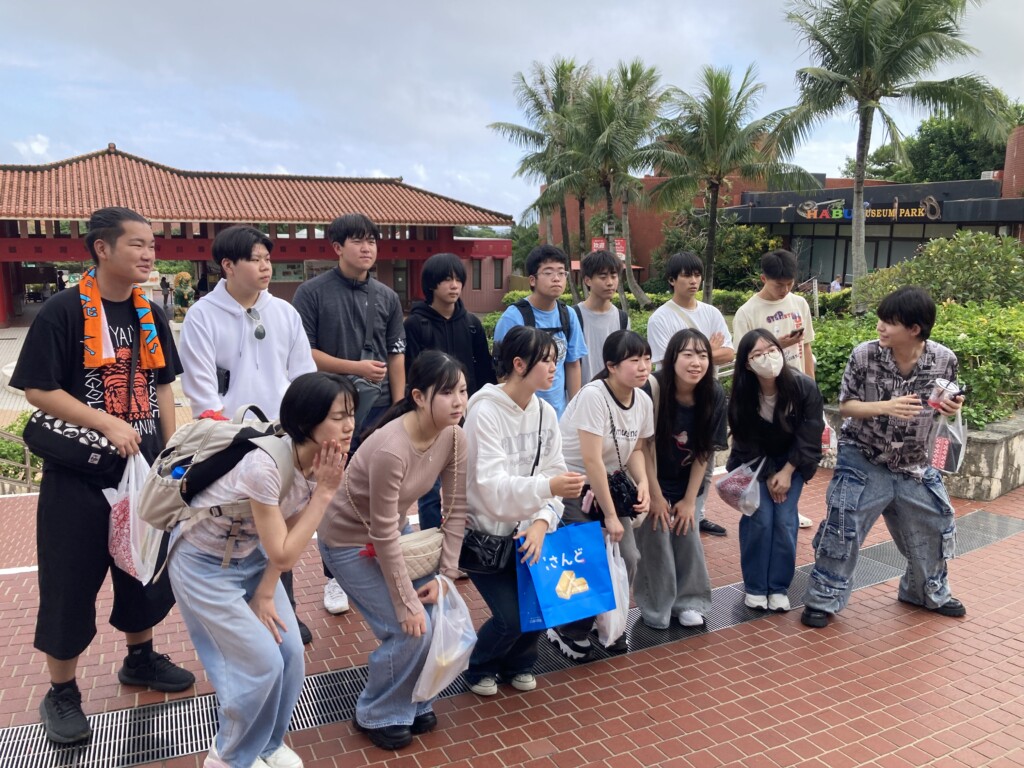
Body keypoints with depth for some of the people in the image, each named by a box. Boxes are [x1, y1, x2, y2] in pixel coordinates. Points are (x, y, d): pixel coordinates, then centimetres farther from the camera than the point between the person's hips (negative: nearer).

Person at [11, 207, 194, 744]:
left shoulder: (150, 314, 6)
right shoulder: (63, 311, -13)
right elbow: (38, 390, -14)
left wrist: (172, 452, 5)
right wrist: (109, 424, -21)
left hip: (144, 468, 6)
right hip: (80, 472, -6)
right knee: (71, 581, 6)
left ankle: (140, 658, 38)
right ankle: (61, 692, 24)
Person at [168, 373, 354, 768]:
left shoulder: (320, 460, -13)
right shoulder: (264, 466, -36)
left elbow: (288, 539, -1)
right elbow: (283, 555, -28)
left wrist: (265, 594, -5)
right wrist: (324, 492, -29)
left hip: (251, 556, 7)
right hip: (203, 564, -6)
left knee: (291, 653, 2)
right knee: (262, 661, -5)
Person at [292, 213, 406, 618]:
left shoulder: (387, 297, 8)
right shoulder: (312, 292, -4)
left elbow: (396, 356, 10)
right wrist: (355, 367, -15)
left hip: (379, 410, 3)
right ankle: (334, 577, 20)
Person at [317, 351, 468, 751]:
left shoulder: (454, 437, -15)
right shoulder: (390, 449, -36)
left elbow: (456, 509, -6)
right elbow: (382, 535, -28)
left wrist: (446, 575, -9)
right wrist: (406, 605, -20)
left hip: (393, 531, 7)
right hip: (350, 540, -6)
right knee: (412, 629, -9)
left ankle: (412, 701, 24)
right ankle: (376, 715, 16)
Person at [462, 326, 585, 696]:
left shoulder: (546, 413, -2)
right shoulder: (484, 413, -22)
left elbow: (554, 475, -4)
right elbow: (492, 487, -30)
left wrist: (542, 521, -21)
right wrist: (547, 488, -43)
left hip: (525, 530, 6)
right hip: (484, 532, -5)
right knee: (511, 615, -10)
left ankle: (517, 663, 27)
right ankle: (480, 668, 22)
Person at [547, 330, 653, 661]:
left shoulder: (643, 400, -2)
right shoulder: (593, 395, -25)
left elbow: (635, 449, 9)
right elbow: (592, 461, -26)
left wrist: (643, 483, -12)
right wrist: (610, 516, -21)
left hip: (606, 485, 7)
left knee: (628, 557, -3)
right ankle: (568, 632, 13)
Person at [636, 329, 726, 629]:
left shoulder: (715, 394, -14)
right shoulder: (654, 388, -26)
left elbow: (705, 450, -8)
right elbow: (646, 444, -20)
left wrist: (689, 499, -6)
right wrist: (655, 494, -15)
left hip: (687, 482, 3)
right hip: (652, 481, -3)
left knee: (688, 536, 1)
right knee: (657, 539, -6)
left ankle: (688, 601, 21)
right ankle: (656, 609, 12)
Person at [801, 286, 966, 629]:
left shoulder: (944, 360, -13)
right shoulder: (864, 354, -19)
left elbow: (942, 404, 4)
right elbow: (845, 407, -13)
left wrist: (952, 407, -19)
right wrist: (885, 407, -29)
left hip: (913, 465, 3)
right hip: (862, 461, -3)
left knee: (934, 528, 17)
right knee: (842, 530, -5)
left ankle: (929, 592, 44)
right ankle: (823, 600, 12)